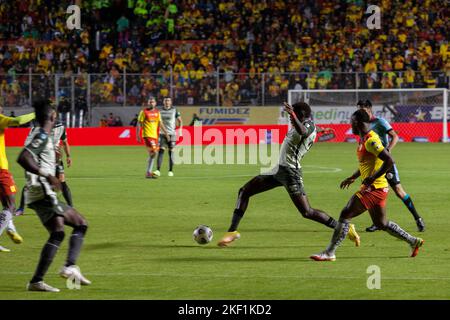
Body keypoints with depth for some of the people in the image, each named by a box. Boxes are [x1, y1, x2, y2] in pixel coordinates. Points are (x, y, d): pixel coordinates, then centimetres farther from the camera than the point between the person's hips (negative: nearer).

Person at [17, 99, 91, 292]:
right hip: (41, 193, -10)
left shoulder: (39, 135, 19)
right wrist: (46, 175, -29)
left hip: (45, 194, 10)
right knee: (58, 232, -22)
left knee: (81, 224, 15)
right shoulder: (42, 136, -10)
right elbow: (23, 158, -25)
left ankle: (70, 267, 0)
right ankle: (36, 281, -27)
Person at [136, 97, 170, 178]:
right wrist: (137, 135, -10)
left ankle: (148, 173, 13)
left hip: (155, 135, 6)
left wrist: (166, 133, 13)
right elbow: (139, 124, -3)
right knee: (153, 152, -16)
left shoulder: (157, 112, 13)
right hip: (147, 135, -6)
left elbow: (160, 124, 18)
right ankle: (149, 173, -12)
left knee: (152, 154, 7)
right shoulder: (144, 112, -3)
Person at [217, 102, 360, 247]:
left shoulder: (310, 126, -15)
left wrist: (293, 116, -57)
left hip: (290, 172, -10)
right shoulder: (303, 125, 12)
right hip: (279, 169, 10)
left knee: (307, 212, -11)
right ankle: (232, 231, 10)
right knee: (244, 191, 9)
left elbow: (302, 132, -41)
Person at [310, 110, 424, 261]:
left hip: (374, 188, -10)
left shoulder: (370, 140, -18)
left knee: (345, 215, -10)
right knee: (381, 224, 19)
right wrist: (353, 177, 26)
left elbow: (389, 160, -25)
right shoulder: (364, 139, 14)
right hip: (372, 187, 10)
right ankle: (413, 241, 26)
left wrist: (373, 178, -24)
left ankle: (329, 253, -8)